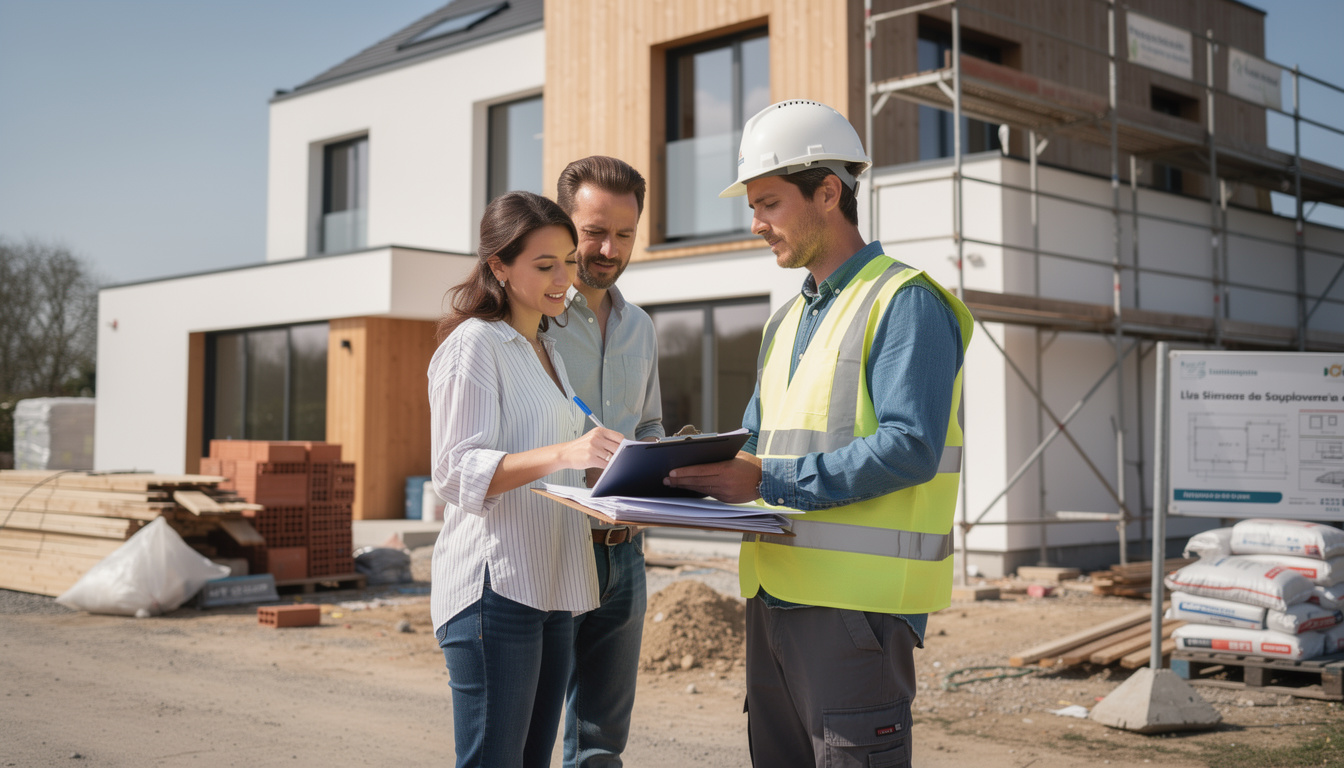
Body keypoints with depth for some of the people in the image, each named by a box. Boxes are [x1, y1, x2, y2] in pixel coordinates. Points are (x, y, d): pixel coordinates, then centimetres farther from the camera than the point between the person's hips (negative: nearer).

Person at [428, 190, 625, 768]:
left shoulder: (546, 349, 22)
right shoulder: (474, 344, -6)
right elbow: (458, 472, -18)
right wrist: (563, 453, -31)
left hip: (552, 586, 9)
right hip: (495, 587, -9)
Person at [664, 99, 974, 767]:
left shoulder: (906, 302, -8)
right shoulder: (786, 323, 20)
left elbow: (910, 449, -19)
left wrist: (768, 480, -21)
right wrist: (703, 468, -1)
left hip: (859, 603, -8)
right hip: (775, 591, 9)